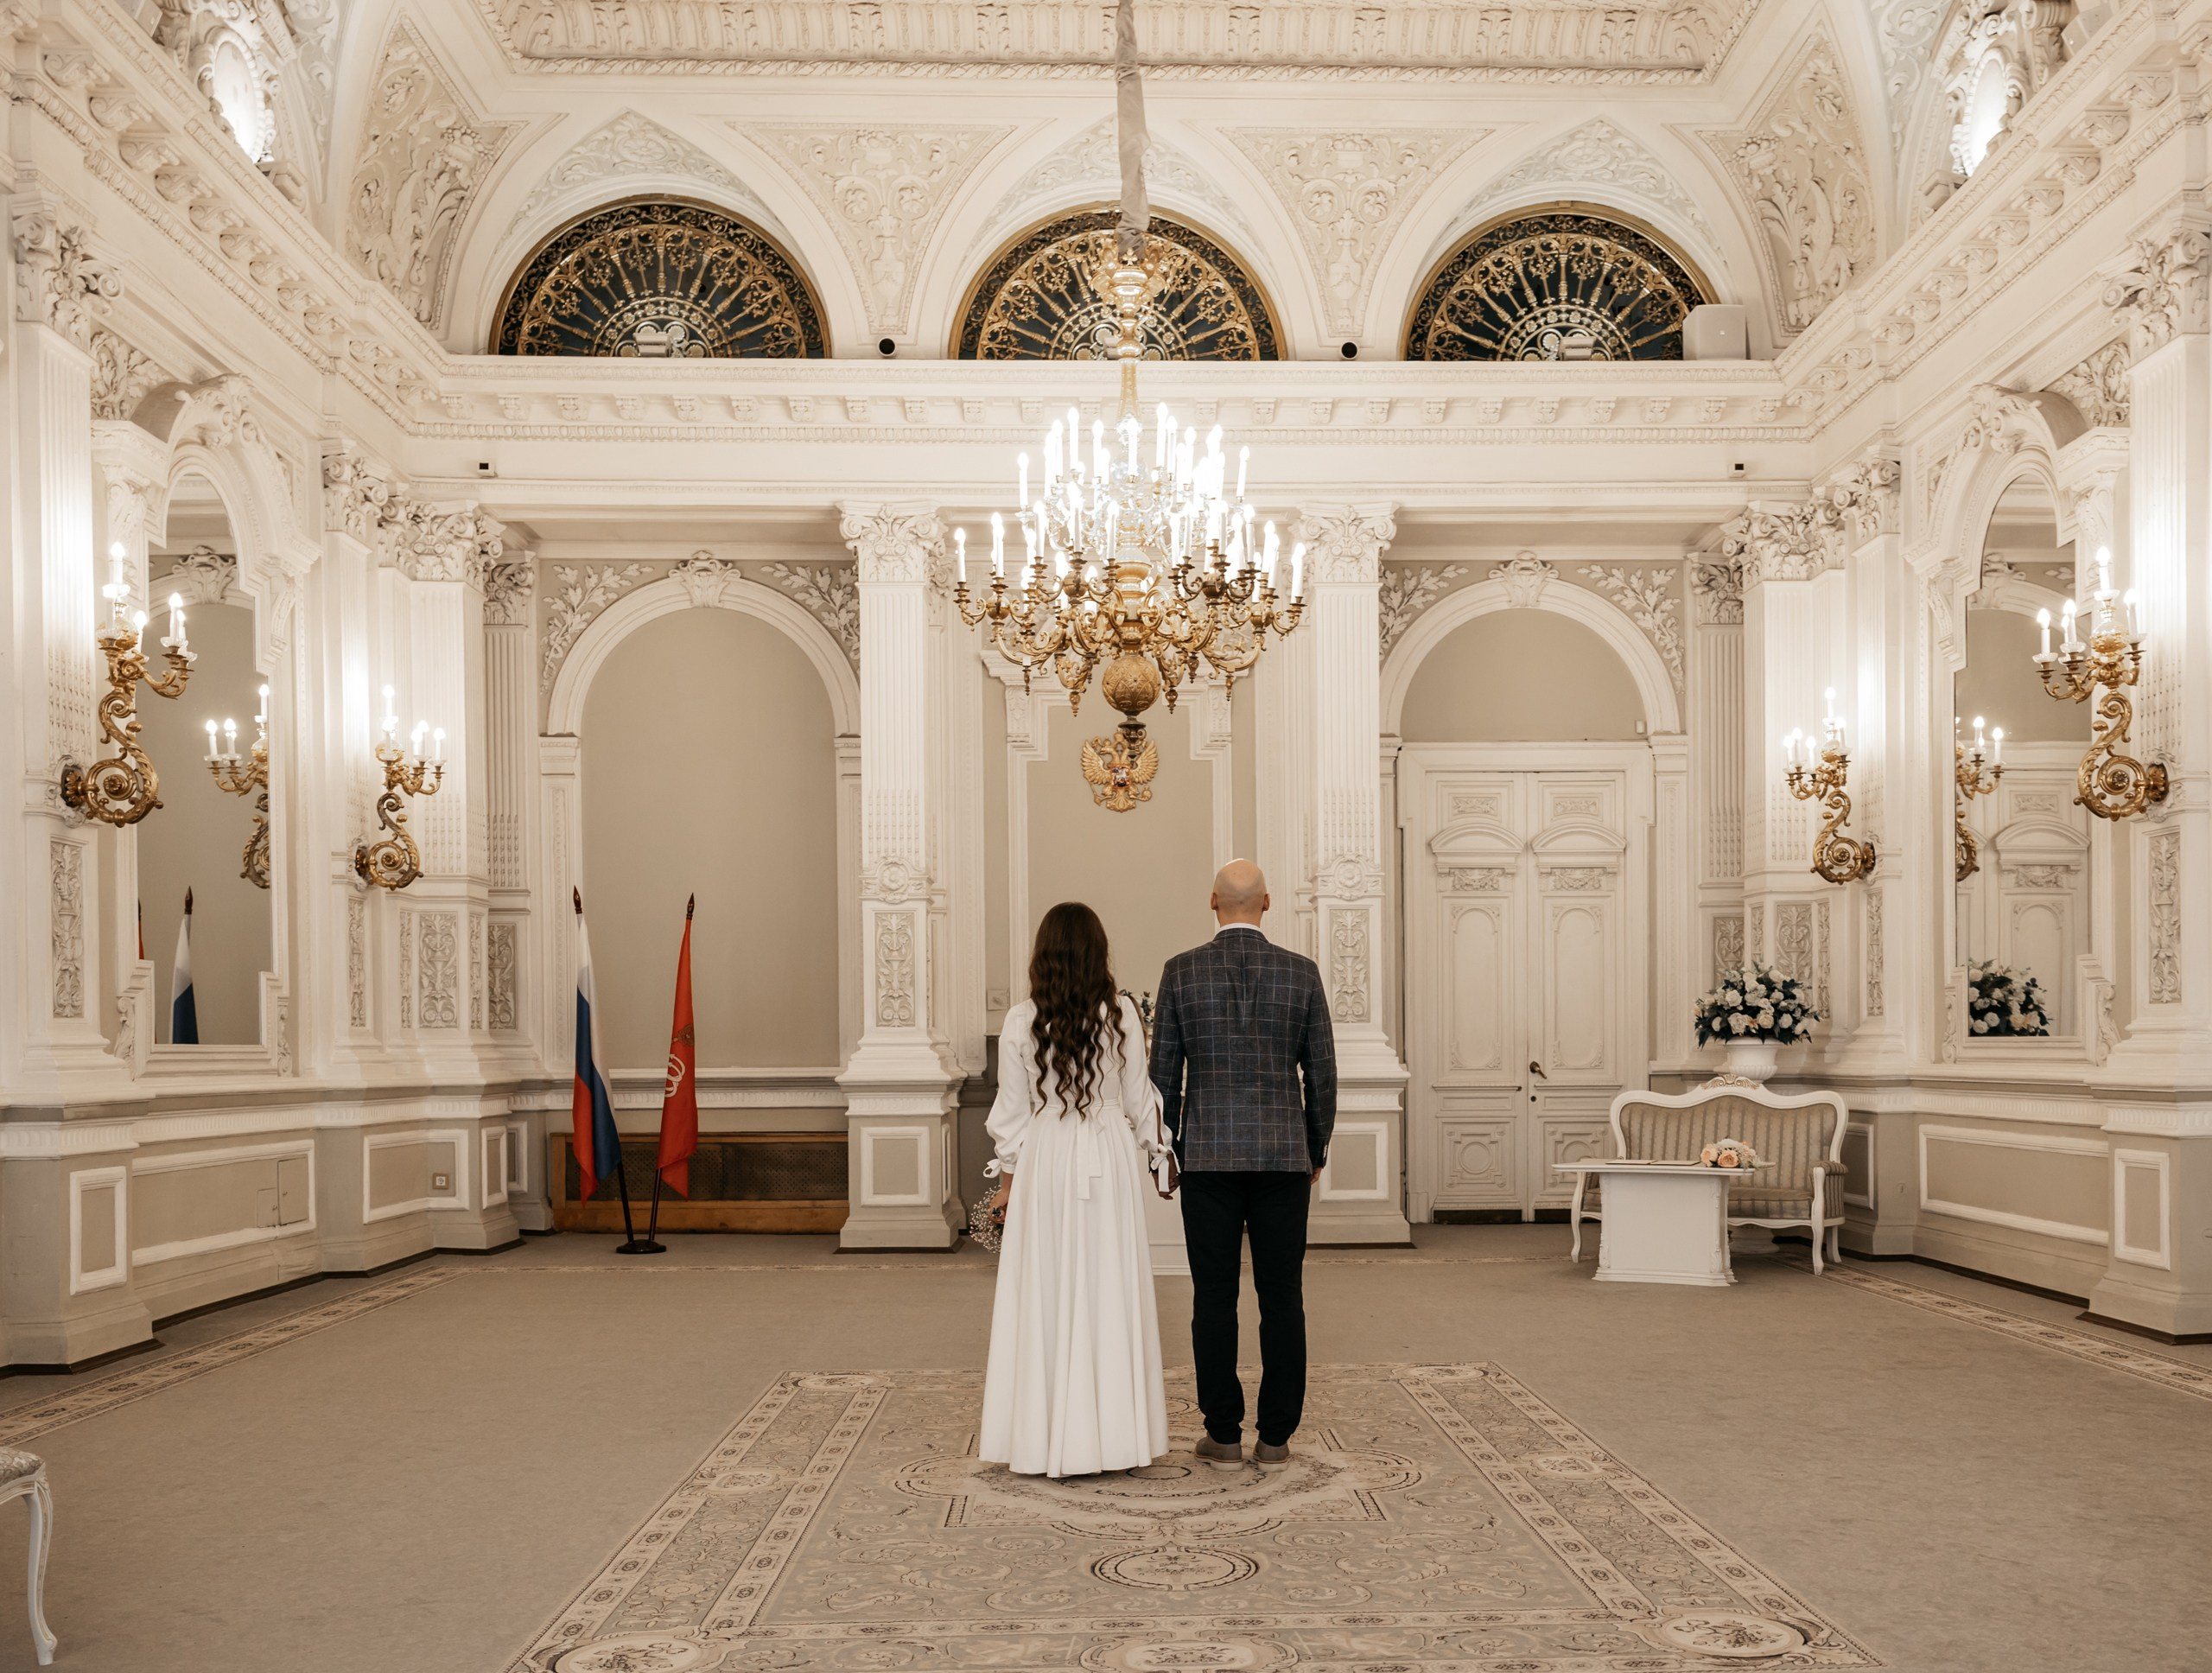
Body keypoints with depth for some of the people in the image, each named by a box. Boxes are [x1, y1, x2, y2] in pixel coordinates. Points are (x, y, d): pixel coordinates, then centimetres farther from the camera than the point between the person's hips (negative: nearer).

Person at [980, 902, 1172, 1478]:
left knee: (1044, 1294, 7)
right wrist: (1149, 1155, 16)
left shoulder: (1021, 1021, -5)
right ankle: (1111, 1433, 12)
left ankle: (1043, 1437, 12)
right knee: (1109, 1290, 6)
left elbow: (1013, 1111, 0)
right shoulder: (1121, 1014, -5)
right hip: (1111, 1157, 0)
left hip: (1044, 1161, 0)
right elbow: (1138, 1100, 2)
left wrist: (1008, 1178, 10)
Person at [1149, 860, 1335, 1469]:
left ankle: (1224, 1436, 9)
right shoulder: (1301, 971, 0)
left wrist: (1166, 1151, 12)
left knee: (1214, 1298, 6)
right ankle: (1275, 1436, 11)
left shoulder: (1181, 971, -2)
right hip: (1284, 1155, 1)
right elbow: (1321, 1072, 2)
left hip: (1208, 1155, -1)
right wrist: (1316, 1151, 14)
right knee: (1282, 1297, 7)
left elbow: (1164, 1072, 0)